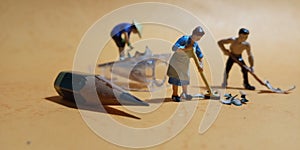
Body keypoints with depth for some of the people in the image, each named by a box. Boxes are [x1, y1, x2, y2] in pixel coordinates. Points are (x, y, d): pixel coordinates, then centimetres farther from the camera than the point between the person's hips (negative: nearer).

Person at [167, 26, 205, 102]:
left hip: (185, 63, 7)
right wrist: (186, 48, -33)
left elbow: (199, 54, 9)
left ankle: (184, 94, 29)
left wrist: (201, 63, -1)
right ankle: (175, 95, 6)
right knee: (176, 78, -4)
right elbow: (174, 48, -31)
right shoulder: (184, 39, -21)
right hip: (176, 61, -7)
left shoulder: (195, 44, -1)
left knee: (185, 77, 14)